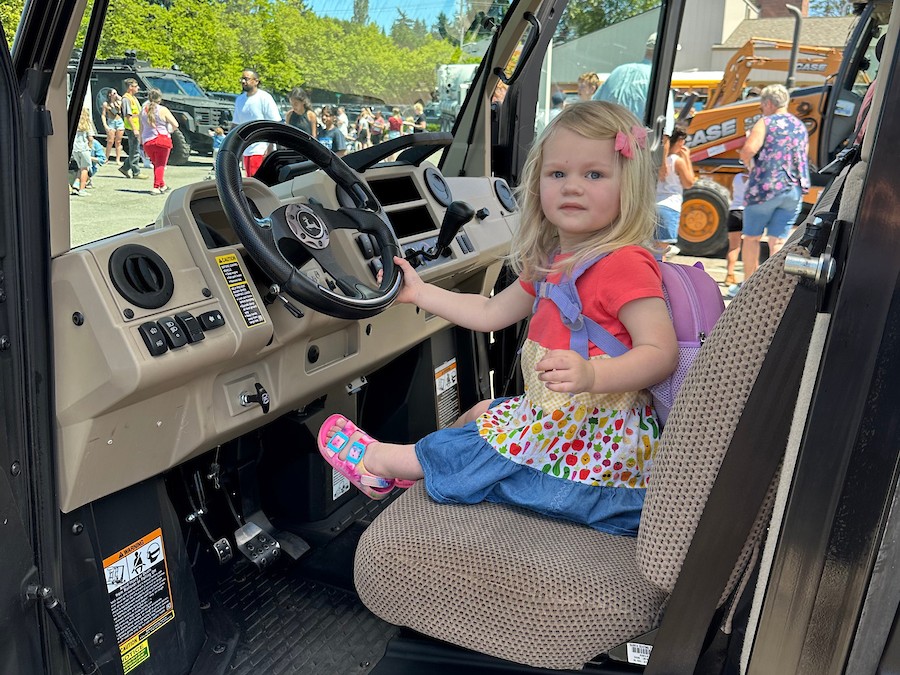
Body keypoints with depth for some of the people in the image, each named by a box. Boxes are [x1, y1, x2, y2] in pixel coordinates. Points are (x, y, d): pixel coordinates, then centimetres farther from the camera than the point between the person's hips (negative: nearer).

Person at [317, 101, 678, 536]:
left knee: (474, 449, -1)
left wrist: (592, 375, -45)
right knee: (478, 414, 21)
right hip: (558, 417, 9)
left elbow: (661, 351, -27)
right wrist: (419, 292, 17)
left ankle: (381, 459, 21)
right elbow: (490, 313, 16)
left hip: (596, 439, -9)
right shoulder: (553, 263, 9)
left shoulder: (624, 263, -21)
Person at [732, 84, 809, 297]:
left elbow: (748, 150, -19)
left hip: (765, 188, -5)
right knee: (778, 240, 5)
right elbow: (804, 157, 23)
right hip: (794, 191, 5)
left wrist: (750, 164, 0)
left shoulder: (766, 123, -5)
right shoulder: (801, 127, 16)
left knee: (751, 237, 9)